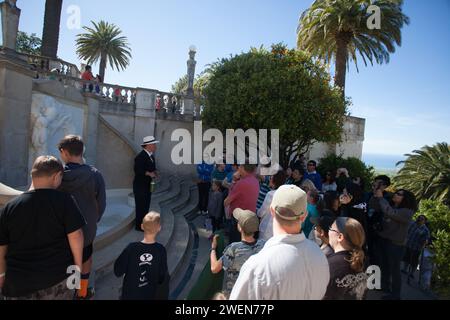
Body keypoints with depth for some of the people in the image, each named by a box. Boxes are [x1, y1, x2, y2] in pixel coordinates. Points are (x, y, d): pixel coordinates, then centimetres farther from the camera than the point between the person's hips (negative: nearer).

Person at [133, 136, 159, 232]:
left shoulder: (151, 156, 10)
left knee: (146, 205, 15)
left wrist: (154, 172, 1)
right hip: (140, 185, -9)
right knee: (141, 205, -2)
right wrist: (149, 173, -23)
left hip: (147, 185, 9)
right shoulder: (140, 157, -18)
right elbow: (138, 170, -24)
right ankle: (139, 226, 8)